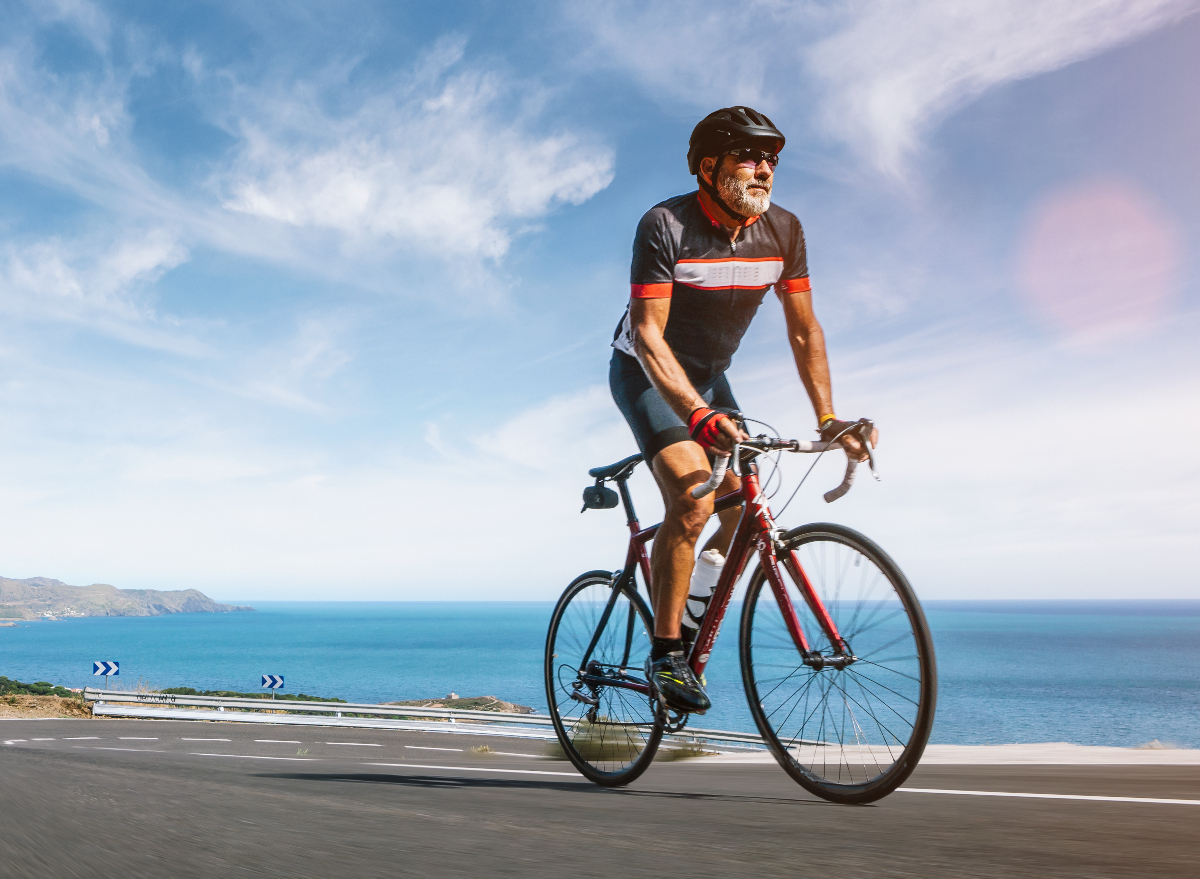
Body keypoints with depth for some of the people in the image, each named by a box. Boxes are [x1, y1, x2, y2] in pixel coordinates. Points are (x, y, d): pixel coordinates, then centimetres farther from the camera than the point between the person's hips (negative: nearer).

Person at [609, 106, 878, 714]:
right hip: (646, 374, -6)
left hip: (708, 377, 6)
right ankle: (665, 652, -12)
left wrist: (827, 419, -13)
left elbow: (803, 329, -5)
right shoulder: (665, 225, -26)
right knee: (694, 500, -25)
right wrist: (700, 414, -45)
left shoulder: (783, 231, -10)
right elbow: (648, 334, -31)